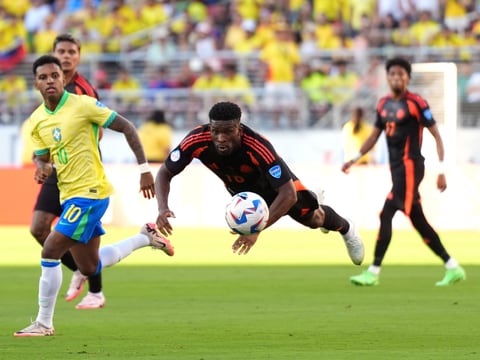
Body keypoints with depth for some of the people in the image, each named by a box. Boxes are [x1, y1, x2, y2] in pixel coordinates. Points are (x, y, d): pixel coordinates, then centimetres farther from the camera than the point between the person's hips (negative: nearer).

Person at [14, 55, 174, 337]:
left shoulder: (83, 105, -13)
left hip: (90, 192, -8)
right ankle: (146, 237, 33)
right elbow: (42, 157, 16)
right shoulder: (37, 120, 6)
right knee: (90, 268, 15)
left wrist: (144, 169, -10)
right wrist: (42, 167, -10)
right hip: (69, 195, 8)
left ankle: (44, 323, -4)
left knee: (50, 252, -15)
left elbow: (127, 128, -8)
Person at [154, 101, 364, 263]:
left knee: (312, 218, 2)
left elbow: (288, 195, -47)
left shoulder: (258, 147, -48)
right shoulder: (197, 141, -40)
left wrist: (257, 230, -55)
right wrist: (163, 208, -45)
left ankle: (345, 228, 39)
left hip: (272, 179, -4)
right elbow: (165, 173, -26)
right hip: (239, 189, 4)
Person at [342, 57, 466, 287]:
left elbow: (436, 136, -7)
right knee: (419, 223, 8)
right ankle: (453, 268, 15)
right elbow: (374, 136, 23)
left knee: (386, 214, -15)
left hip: (410, 166, -8)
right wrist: (355, 159, 14)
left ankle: (373, 273, -13)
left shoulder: (416, 103, -9)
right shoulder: (384, 104, 12)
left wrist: (441, 171, -12)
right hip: (396, 168, 8)